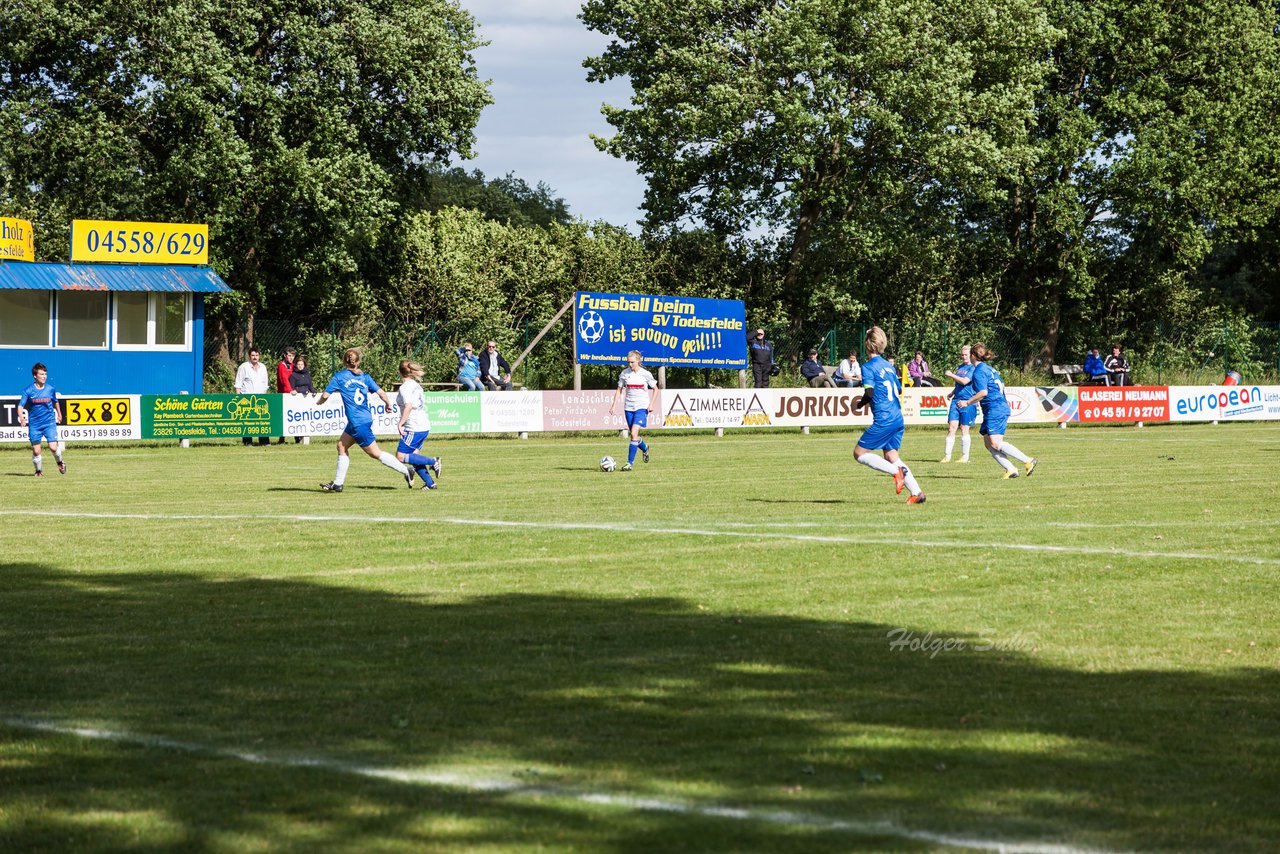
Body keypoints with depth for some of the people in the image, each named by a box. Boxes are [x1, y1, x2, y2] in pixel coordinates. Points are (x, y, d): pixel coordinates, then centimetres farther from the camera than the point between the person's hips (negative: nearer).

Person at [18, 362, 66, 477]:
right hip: (34, 424, 0)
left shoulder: (51, 389, -1)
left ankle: (60, 463, 19)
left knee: (53, 447, -12)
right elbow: (20, 406, -10)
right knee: (36, 450, 0)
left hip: (50, 423, 0)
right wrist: (22, 419, -28)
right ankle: (39, 471, 23)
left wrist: (59, 414, 33)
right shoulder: (28, 391, -7)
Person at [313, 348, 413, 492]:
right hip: (366, 417, 7)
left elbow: (325, 395, -4)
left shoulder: (339, 376, -6)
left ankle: (405, 471, -2)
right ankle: (337, 483, 19)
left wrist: (319, 402, 18)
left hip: (358, 423, -7)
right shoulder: (365, 377, 5)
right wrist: (388, 404, 17)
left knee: (376, 453, -1)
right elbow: (380, 392, -1)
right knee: (341, 446, 17)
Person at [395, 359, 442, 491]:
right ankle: (430, 483, 9)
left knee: (401, 456, -7)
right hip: (424, 426, 9)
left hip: (414, 428, -9)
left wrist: (400, 424, -20)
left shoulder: (405, 387, -11)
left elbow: (408, 406, -24)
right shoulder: (416, 385, 16)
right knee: (413, 456, 13)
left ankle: (433, 461, -9)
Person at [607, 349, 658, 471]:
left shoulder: (645, 374, -6)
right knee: (634, 435, 10)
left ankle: (630, 462, -15)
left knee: (634, 433, -18)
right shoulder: (624, 373, 1)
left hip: (641, 407, -4)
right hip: (628, 407, 4)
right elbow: (619, 390, 11)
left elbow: (655, 389, 4)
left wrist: (651, 404, -7)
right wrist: (614, 405, 3)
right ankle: (645, 449, 44)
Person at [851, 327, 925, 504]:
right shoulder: (888, 365, 15)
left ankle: (896, 471, -14)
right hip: (898, 418, 8)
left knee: (859, 453, 1)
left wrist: (859, 405, 1)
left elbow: (869, 393, -18)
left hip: (883, 421, -8)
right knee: (891, 455, 15)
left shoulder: (868, 367, -8)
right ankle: (917, 493, 6)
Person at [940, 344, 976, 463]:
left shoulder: (973, 368, -6)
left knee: (964, 429, -2)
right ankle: (947, 456, -2)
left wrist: (951, 375, -10)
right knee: (951, 427, -2)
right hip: (956, 400, 6)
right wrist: (952, 393, 17)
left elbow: (964, 381, -18)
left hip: (967, 401, -6)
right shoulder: (960, 367, 17)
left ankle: (965, 456, 7)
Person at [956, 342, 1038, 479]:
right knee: (989, 444, 5)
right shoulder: (988, 368, 18)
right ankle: (1010, 470, -4)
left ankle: (1028, 461, -19)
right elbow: (1001, 384, 27)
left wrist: (967, 402, -12)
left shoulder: (979, 371, -11)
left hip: (995, 410, -10)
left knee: (995, 443, -17)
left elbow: (983, 392, -20)